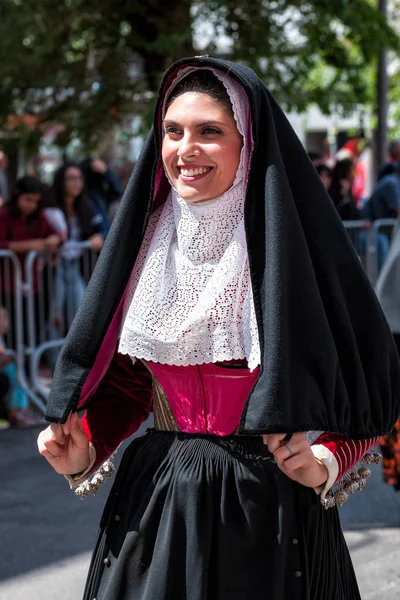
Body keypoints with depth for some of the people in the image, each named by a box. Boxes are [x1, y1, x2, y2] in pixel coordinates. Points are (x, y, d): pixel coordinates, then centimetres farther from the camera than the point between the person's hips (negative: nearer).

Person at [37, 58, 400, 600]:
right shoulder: (146, 246, 2)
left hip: (270, 509, -3)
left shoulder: (295, 246, -11)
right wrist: (87, 453, -5)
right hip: (156, 504, 4)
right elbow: (129, 377, 11)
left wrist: (326, 465, -21)